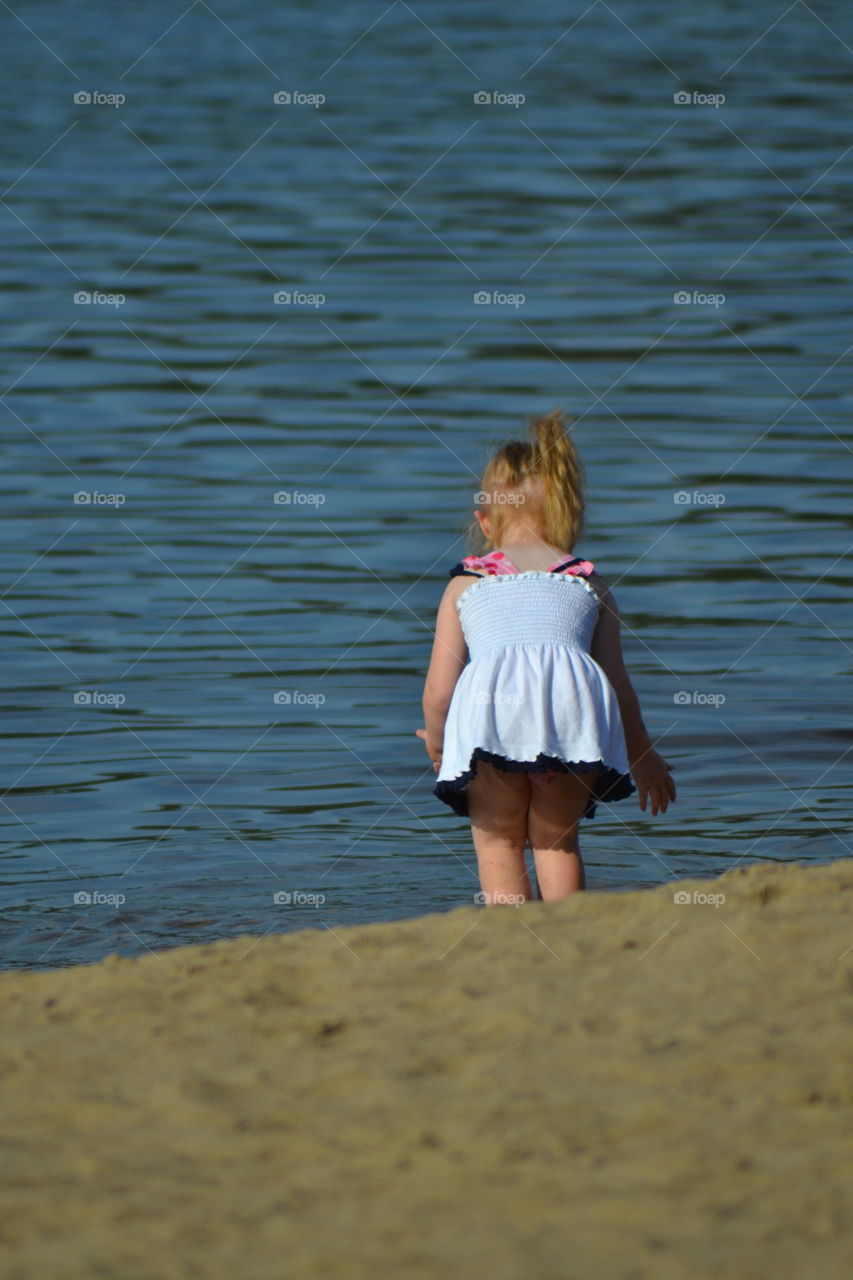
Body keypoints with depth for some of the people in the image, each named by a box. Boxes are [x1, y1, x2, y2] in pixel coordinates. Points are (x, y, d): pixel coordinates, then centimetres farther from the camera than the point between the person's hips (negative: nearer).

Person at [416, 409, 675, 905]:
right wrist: (644, 757, 43)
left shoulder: (465, 584, 27)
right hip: (574, 699, 1)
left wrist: (436, 745, 42)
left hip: (492, 700, -1)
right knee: (557, 837, 18)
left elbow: (438, 692, 21)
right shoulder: (590, 583, 28)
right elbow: (617, 683, 27)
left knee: (499, 843, 11)